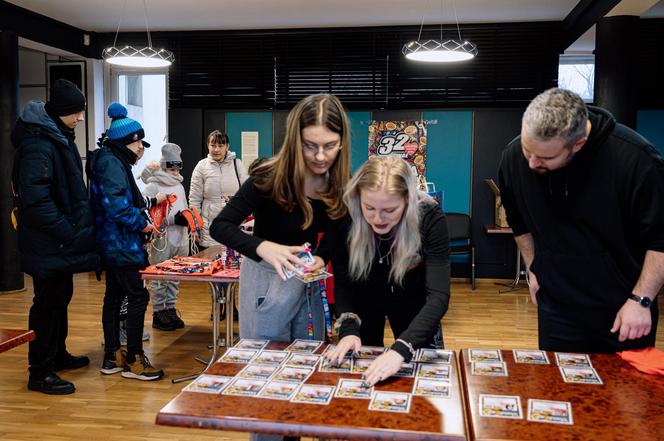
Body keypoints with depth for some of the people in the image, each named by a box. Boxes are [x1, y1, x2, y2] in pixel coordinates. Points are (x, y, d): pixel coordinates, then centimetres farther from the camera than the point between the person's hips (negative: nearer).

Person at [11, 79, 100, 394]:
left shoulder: (57, 137, 13)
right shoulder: (38, 144, -21)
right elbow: (35, 198, -28)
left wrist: (77, 228, 15)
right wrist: (68, 233, -23)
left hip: (61, 241, 10)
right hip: (48, 244, -10)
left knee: (60, 297, 20)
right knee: (48, 303, -1)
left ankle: (57, 355, 36)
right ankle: (40, 373, 11)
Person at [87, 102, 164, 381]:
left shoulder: (111, 161, 15)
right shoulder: (111, 163, -16)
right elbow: (117, 205, -26)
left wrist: (143, 209, 9)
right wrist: (141, 223, -14)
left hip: (112, 244, 11)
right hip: (121, 245, -11)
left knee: (114, 296, 14)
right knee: (138, 296, -6)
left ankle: (112, 357, 23)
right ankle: (133, 360, 1)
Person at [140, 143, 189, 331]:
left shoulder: (179, 186, 16)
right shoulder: (153, 187, -7)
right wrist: (173, 219, -20)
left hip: (179, 239, 7)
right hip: (161, 240, -7)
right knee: (159, 278, 1)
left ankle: (171, 309, 22)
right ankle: (158, 313, 11)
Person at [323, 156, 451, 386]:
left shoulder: (430, 218, -33)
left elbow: (438, 295, -38)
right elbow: (342, 283, -20)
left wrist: (400, 349, -50)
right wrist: (348, 329, -37)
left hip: (412, 303, -1)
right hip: (363, 300, 1)